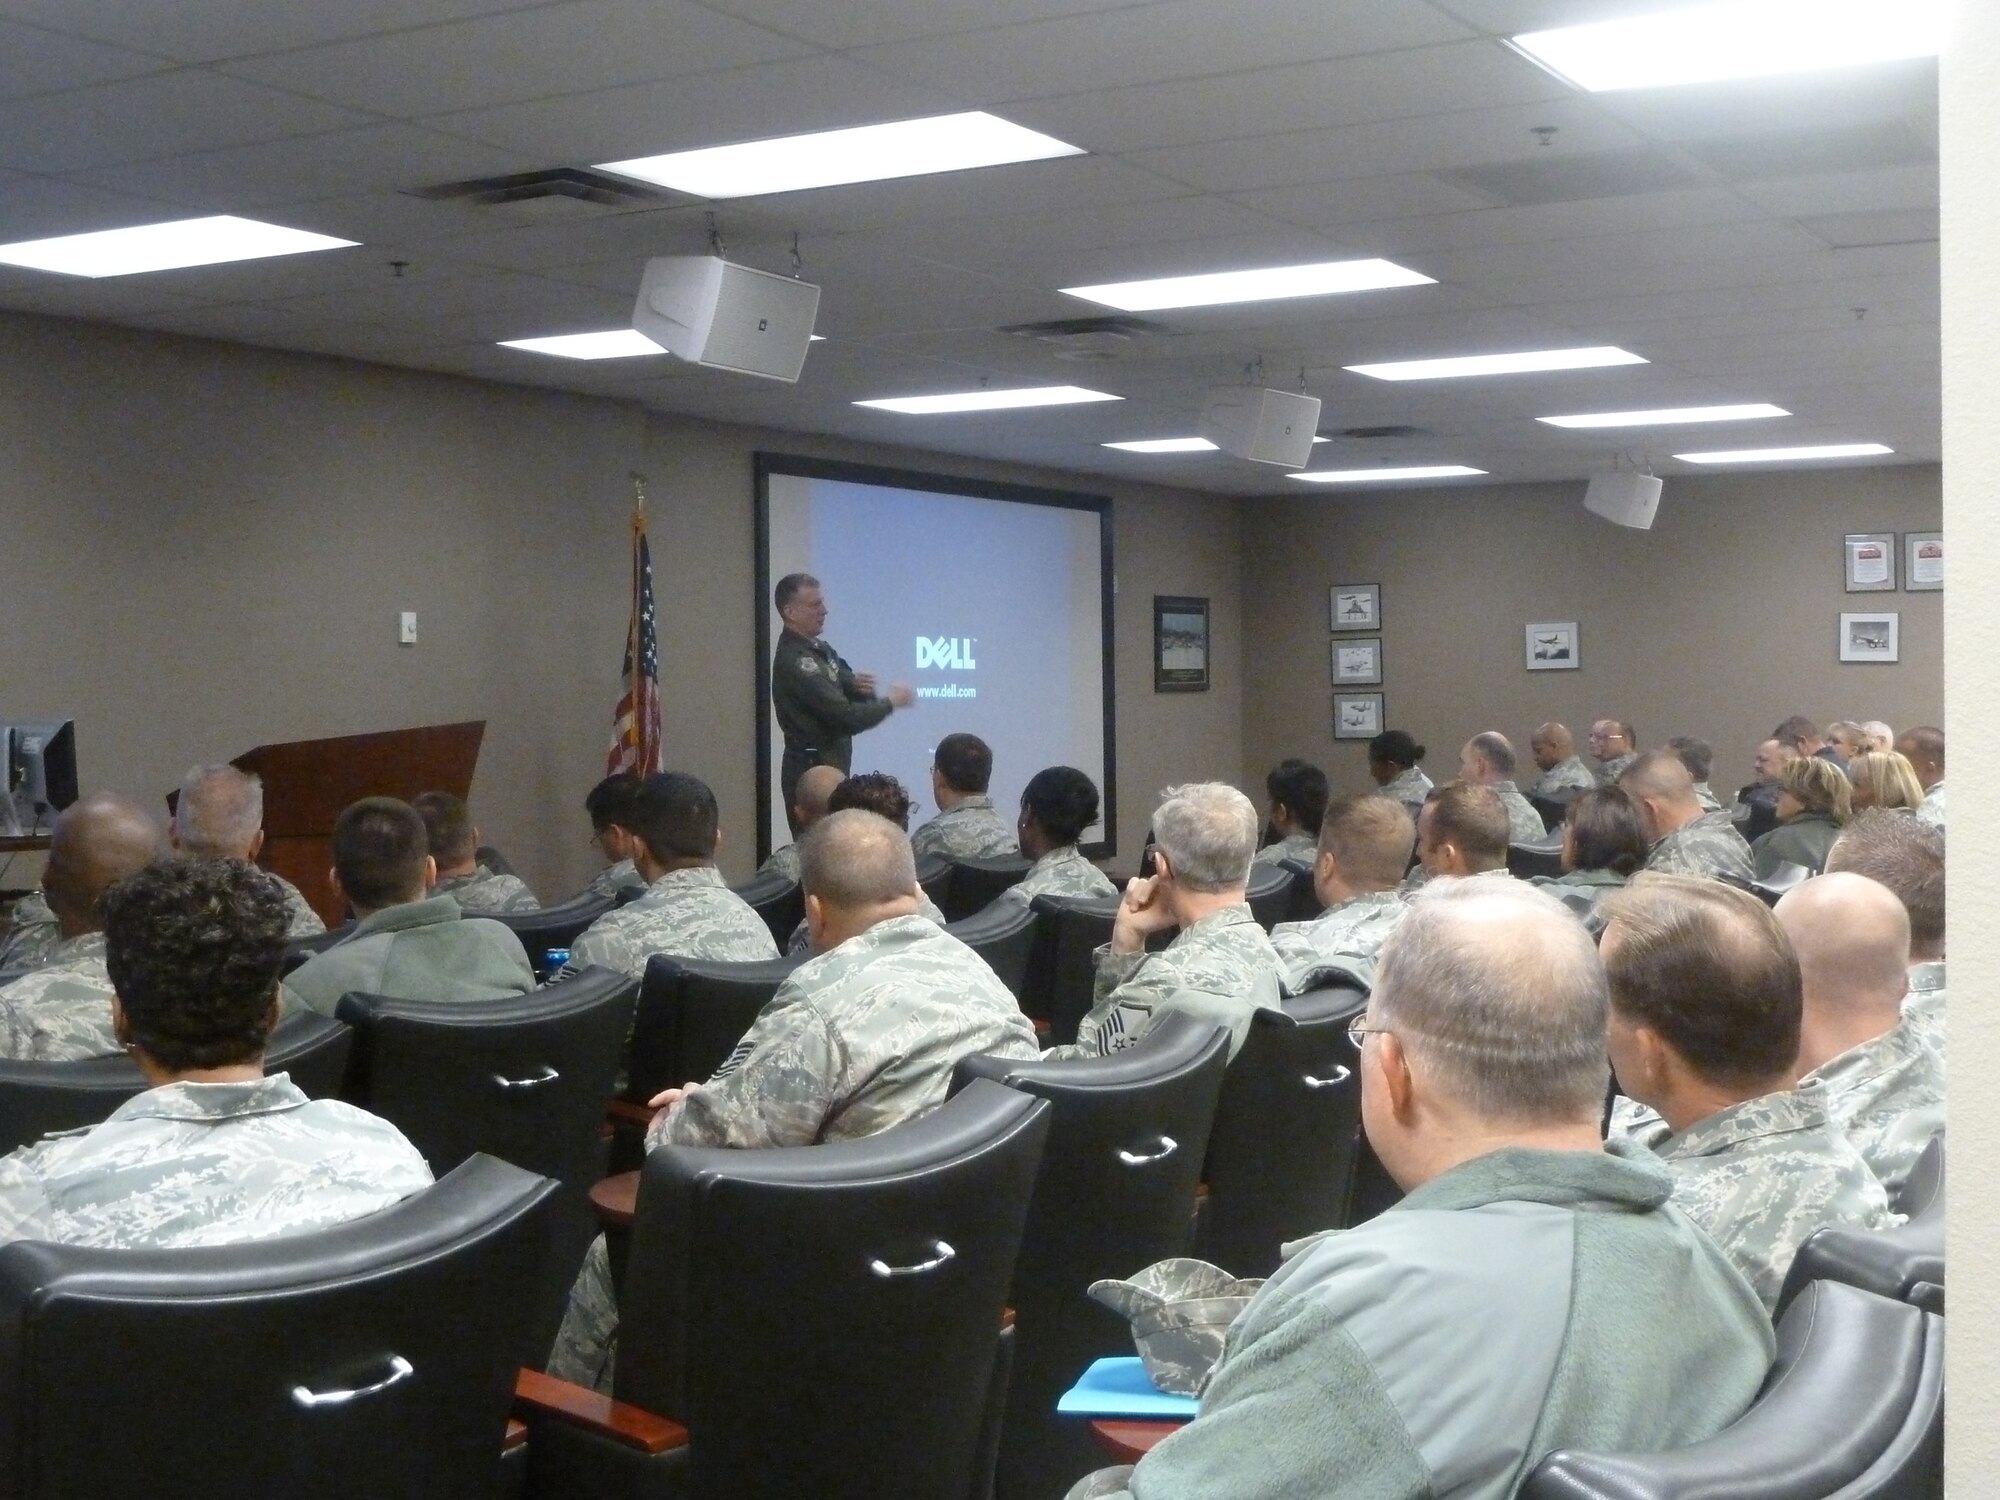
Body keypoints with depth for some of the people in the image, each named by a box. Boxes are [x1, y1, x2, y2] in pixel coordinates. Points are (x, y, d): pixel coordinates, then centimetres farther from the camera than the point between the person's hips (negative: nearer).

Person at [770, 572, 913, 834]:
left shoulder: (819, 649, 11)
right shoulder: (794, 661, -18)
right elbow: (845, 718, -23)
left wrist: (857, 685, -9)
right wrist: (892, 702, -9)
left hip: (832, 765, 9)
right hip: (811, 770, -9)